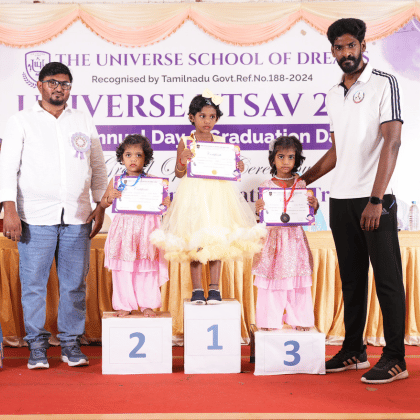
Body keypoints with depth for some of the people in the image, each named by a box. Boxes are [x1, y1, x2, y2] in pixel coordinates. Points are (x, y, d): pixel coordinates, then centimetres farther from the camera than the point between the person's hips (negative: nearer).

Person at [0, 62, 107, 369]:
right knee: (34, 283, 0)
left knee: (75, 283, 4)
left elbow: (98, 167, 16)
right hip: (35, 217, -2)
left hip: (77, 217, 2)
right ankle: (37, 346, 12)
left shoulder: (84, 122, 14)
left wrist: (100, 207, 8)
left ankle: (72, 344, 15)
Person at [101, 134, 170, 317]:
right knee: (122, 269, 4)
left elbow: (166, 202, 3)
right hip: (123, 228, 1)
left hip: (146, 228, -1)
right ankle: (124, 305, 16)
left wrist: (164, 203, -20)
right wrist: (110, 197, -9)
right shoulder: (116, 181, 6)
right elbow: (103, 204, 11)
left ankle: (148, 304, 18)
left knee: (147, 269, 5)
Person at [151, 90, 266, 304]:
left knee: (217, 240, 3)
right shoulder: (185, 142, -1)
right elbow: (179, 173, -1)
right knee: (194, 243, 1)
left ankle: (214, 288, 13)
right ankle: (197, 288, 12)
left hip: (217, 194, 2)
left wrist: (237, 168, -10)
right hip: (193, 194, -2)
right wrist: (182, 161, -20)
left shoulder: (220, 142, 6)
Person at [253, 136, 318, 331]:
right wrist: (258, 209, -21)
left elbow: (311, 211, 4)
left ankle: (299, 320, 16)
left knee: (298, 281, 4)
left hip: (295, 237, 1)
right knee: (272, 279, 1)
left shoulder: (301, 185, 4)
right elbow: (262, 216, 1)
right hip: (274, 236, -1)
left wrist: (314, 204, -17)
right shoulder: (267, 185, 2)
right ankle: (270, 320, 12)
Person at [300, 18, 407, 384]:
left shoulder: (384, 84, -3)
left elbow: (391, 142, -12)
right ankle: (354, 350, 21)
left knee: (387, 278, -1)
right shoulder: (334, 96, 16)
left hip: (375, 199, -6)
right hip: (340, 199, 6)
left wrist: (376, 199, -20)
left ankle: (395, 358, 7)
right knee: (352, 277, 11)